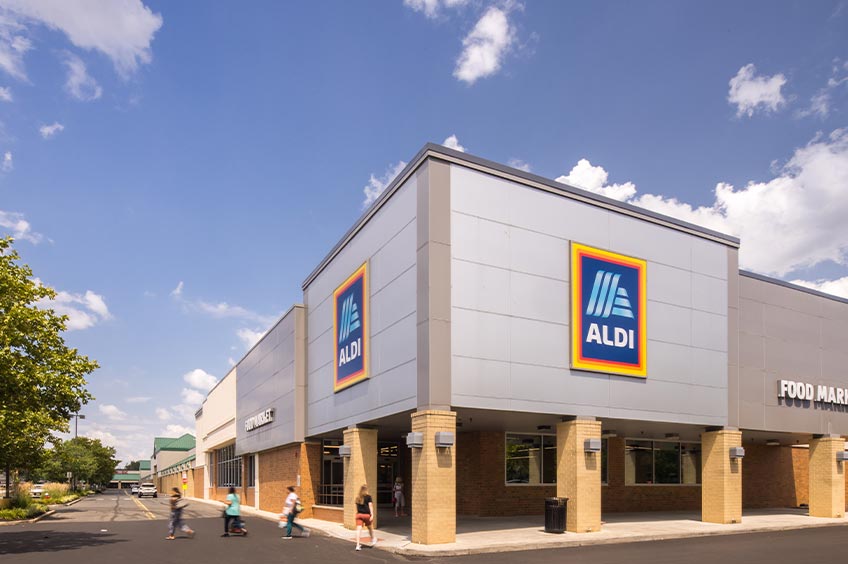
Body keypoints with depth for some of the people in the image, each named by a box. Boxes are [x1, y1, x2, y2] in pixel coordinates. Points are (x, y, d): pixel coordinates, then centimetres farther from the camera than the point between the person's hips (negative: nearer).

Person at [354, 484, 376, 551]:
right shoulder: (368, 497, -6)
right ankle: (373, 540, 39)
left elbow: (357, 507, 13)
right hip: (366, 515, -2)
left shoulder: (358, 498, 7)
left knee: (359, 529, -3)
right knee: (370, 528, 20)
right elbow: (370, 506, -9)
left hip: (359, 514, 2)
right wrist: (372, 515, -11)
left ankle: (358, 545, -9)